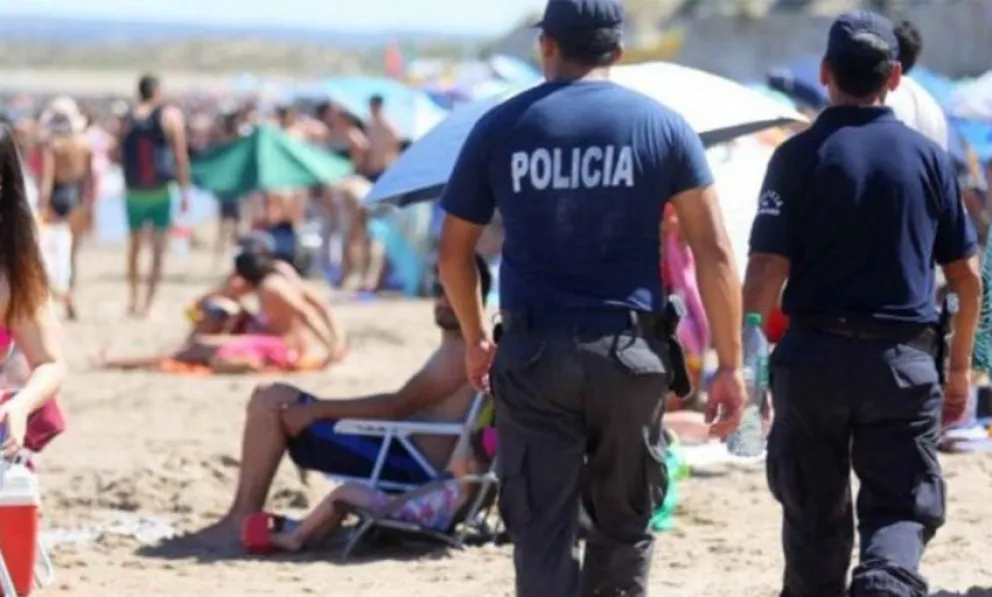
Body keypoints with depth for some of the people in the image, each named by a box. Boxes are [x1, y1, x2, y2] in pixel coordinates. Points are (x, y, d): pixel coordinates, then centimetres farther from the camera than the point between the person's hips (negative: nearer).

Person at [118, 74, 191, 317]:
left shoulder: (128, 119, 0)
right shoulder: (171, 116, -5)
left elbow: (118, 156, 2)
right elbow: (181, 157, -6)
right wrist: (185, 190, -1)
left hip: (133, 190, 2)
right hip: (161, 190, -2)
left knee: (134, 245, 19)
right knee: (159, 249, 4)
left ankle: (132, 298, 19)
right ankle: (148, 303, -3)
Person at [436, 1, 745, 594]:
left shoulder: (499, 128, 4)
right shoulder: (663, 126, 3)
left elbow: (454, 252, 9)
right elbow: (714, 252, -3)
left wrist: (475, 339, 25)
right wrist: (730, 365, 2)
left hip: (532, 356, 0)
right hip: (631, 355, 0)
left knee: (542, 534, 1)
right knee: (624, 526, 15)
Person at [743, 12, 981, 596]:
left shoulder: (799, 156, -3)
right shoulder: (928, 156, 4)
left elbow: (767, 272, -10)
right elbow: (967, 275, 6)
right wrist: (960, 365, 18)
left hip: (813, 356, 0)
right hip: (905, 361, 0)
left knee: (814, 516, 13)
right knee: (902, 509, 2)